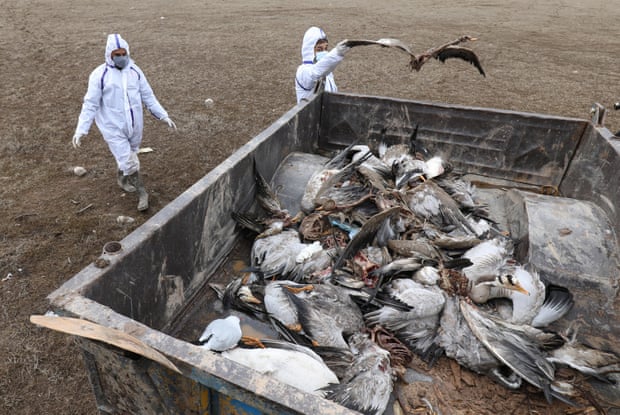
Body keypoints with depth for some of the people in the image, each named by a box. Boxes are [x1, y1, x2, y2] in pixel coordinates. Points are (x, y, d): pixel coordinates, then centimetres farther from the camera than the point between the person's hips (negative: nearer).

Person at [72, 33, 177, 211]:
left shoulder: (135, 71, 0)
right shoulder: (99, 75, -11)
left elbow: (148, 96, 7)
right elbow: (91, 104, -9)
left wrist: (163, 116, 1)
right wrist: (81, 130, -13)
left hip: (135, 125, 4)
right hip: (113, 128, -4)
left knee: (127, 157, 20)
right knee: (129, 162, -4)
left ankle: (122, 177, 49)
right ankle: (142, 193, 15)